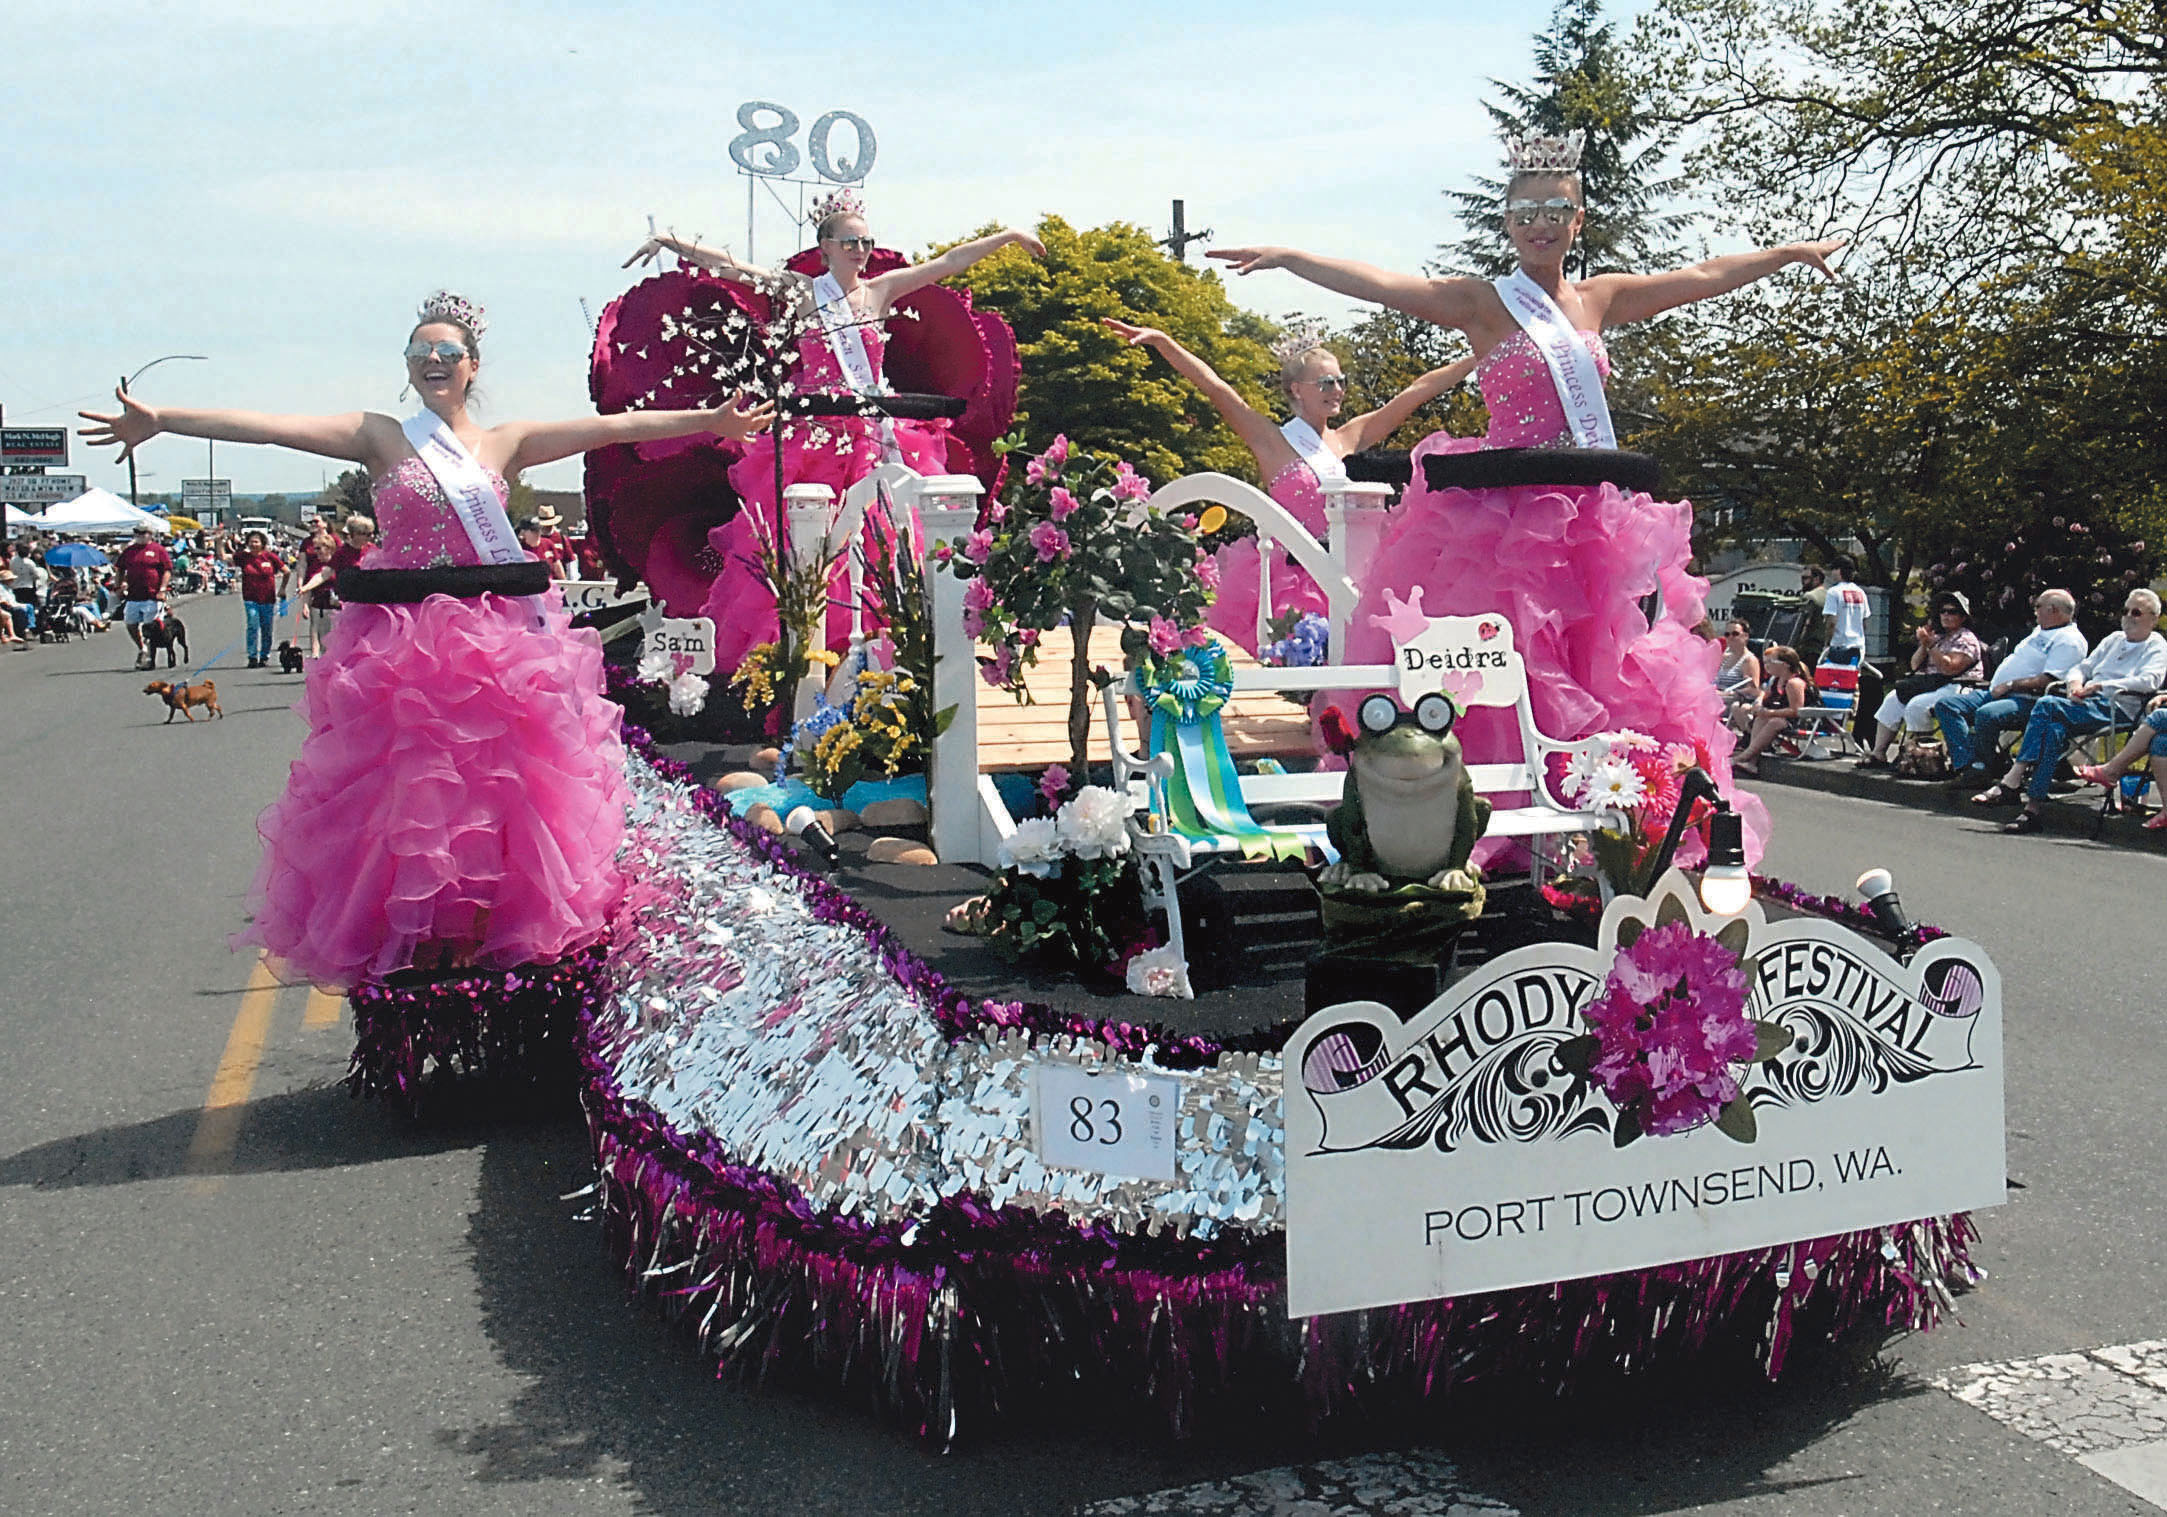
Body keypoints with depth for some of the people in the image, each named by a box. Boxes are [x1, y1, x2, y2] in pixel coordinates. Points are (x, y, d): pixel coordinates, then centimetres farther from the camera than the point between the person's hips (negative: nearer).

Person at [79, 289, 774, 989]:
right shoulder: (379, 437, 5)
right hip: (399, 639, -1)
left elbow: (615, 426, 6)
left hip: (500, 639, 2)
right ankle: (405, 938, 9)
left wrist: (711, 420, 3)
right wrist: (160, 421, -12)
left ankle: (493, 926, 14)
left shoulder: (507, 442, 10)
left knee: (495, 784, 1)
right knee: (404, 789, -1)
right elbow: (269, 427, -4)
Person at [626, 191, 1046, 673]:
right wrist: (670, 242, -3)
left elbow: (950, 261, 11)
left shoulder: (880, 290, 9)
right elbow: (727, 266, 2)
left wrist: (1008, 236, 13)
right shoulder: (801, 292, 3)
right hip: (813, 439, -2)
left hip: (872, 440, 2)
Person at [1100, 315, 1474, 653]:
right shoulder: (1273, 443, 1)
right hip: (1288, 580, -4)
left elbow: (1417, 392, 14)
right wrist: (1161, 341, -16)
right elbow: (1214, 387, -8)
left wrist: (1477, 359, 16)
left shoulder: (1349, 439, 13)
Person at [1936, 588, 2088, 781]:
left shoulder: (2069, 640, -6)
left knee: (1986, 715, -39)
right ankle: (1967, 765, -25)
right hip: (1995, 692, 10)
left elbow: (2049, 681, -18)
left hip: (2027, 700, -10)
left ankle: (1977, 772, -22)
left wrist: (2010, 685, -16)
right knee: (1946, 706, -8)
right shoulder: (2040, 630, 26)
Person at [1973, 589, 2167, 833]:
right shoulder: (2114, 639, 31)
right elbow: (2084, 666, 26)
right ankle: (2034, 807, -40)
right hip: (2086, 703, 6)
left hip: (2114, 709, -6)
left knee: (2047, 705, -31)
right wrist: (2076, 682, 1)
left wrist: (2100, 686, -15)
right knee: (2054, 729, -31)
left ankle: (2011, 782, -36)